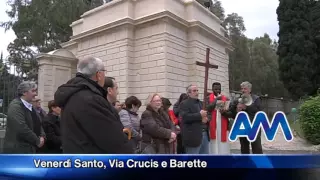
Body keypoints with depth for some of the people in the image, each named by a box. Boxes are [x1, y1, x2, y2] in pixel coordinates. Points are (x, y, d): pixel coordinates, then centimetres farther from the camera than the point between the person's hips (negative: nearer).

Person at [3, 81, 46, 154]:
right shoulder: (15, 106, -15)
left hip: (30, 149, 9)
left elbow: (38, 124, 17)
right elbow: (22, 128, -24)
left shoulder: (30, 106, 14)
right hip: (17, 150, -9)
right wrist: (37, 141, -15)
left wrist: (42, 136, -3)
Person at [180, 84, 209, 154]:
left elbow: (206, 114, 22)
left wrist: (206, 119, -2)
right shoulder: (184, 104, -7)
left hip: (205, 134, 8)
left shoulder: (201, 103, 19)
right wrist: (200, 115, -18)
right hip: (193, 137, -8)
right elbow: (185, 117, -21)